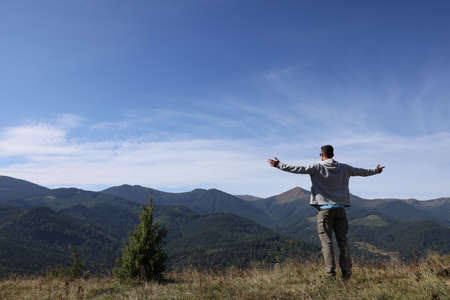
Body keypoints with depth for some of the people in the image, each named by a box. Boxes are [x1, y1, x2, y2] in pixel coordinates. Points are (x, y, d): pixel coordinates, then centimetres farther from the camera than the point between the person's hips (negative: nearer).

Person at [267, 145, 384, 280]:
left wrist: (279, 165, -5)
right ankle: (346, 271, 9)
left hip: (324, 209, -4)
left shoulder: (317, 167, -4)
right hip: (340, 209, 4)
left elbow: (298, 169, -11)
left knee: (327, 242, -1)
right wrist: (376, 170, 43)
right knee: (343, 240, 9)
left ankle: (331, 273, -3)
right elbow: (362, 171, 23)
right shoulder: (344, 168, 10)